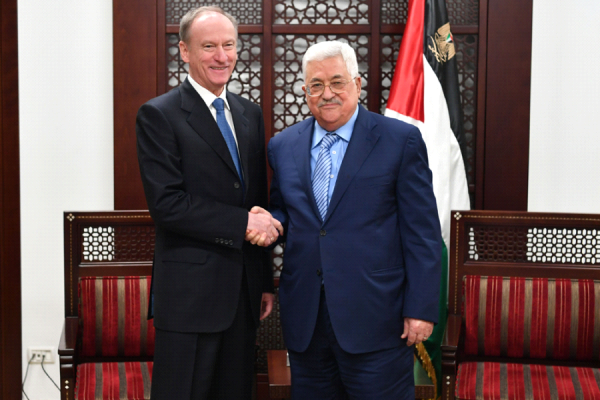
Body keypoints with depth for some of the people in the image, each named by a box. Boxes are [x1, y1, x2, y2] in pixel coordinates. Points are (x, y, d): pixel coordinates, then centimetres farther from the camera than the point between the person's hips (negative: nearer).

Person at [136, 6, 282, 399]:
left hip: (246, 292, 6)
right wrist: (242, 222, -17)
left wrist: (266, 281, 14)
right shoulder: (159, 115, -7)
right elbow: (166, 203, -17)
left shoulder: (251, 114, 12)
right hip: (190, 292, -6)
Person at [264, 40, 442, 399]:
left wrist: (421, 309, -9)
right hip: (304, 319, 4)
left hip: (375, 319, -4)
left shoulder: (401, 140, -3)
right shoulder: (283, 146, 10)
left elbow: (422, 231, -5)